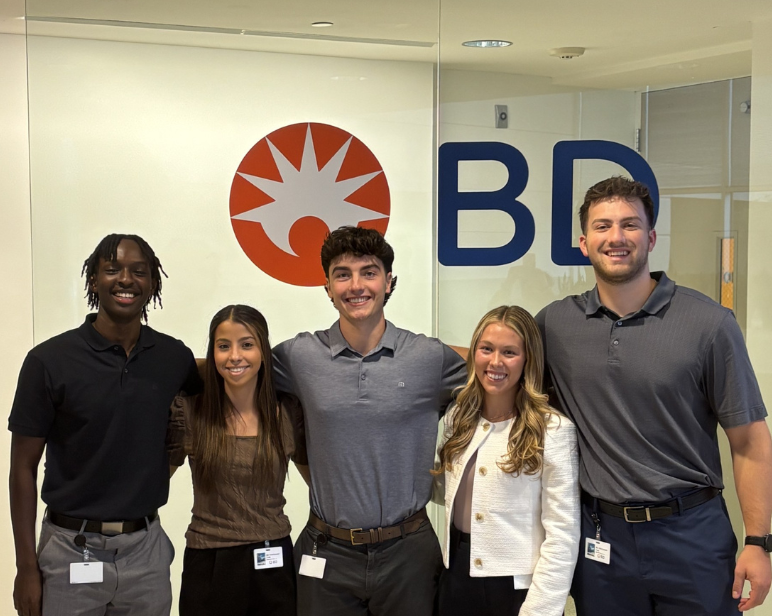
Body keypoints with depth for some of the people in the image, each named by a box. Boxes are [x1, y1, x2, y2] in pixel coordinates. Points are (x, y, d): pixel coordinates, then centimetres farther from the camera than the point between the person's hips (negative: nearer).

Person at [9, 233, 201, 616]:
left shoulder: (174, 358, -1)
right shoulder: (49, 361, -8)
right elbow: (24, 468, -4)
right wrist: (26, 566, -6)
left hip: (147, 550, 3)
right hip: (72, 551, -2)